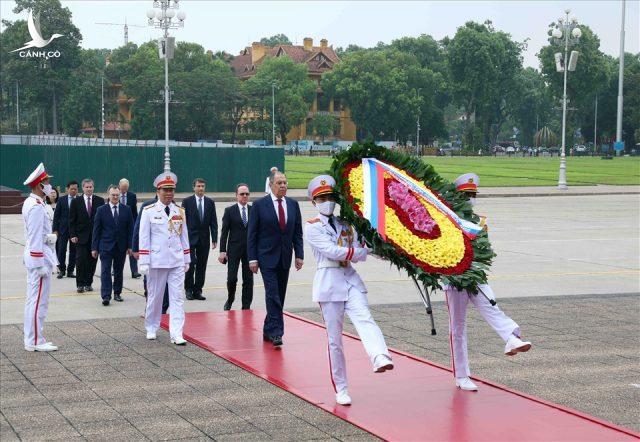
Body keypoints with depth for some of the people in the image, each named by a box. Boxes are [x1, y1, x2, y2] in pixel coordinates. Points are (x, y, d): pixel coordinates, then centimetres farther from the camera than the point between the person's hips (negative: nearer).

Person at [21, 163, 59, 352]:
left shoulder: (30, 203, 13)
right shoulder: (37, 207, -19)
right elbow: (36, 239, -21)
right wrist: (41, 265, -20)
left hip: (33, 258, 11)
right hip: (39, 258, -11)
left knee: (33, 300, 15)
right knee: (38, 301, -5)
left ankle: (31, 339, 21)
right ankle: (35, 342, -1)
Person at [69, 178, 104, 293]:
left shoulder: (99, 201, 4)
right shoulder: (76, 202, 3)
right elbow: (72, 220, 3)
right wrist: (73, 235, -5)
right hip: (81, 236, -1)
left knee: (92, 261, 4)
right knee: (81, 260, -7)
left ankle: (88, 283, 14)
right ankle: (80, 284, 0)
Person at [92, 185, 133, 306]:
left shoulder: (126, 210, 4)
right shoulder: (101, 210, 0)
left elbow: (130, 229, 5)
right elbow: (96, 230, 0)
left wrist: (130, 246, -1)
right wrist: (94, 247, -4)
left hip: (121, 246, 2)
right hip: (106, 246, -2)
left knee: (118, 271, 11)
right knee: (105, 271, -7)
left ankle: (117, 293, 23)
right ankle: (106, 296, -10)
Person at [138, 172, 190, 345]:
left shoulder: (180, 212, 9)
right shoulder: (149, 211, -2)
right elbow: (144, 238, -3)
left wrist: (186, 259, 13)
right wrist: (143, 262, -7)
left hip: (177, 261, 3)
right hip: (157, 261, -3)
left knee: (177, 298, -3)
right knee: (154, 296, 9)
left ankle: (176, 334, -6)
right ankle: (151, 329, 27)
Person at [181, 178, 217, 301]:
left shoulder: (210, 202, 8)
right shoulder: (187, 201, 0)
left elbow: (213, 222, 7)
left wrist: (214, 239, 0)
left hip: (204, 239, 3)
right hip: (190, 238, -3)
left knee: (201, 266, 4)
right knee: (190, 264, -7)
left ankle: (197, 291, 11)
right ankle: (189, 289, 7)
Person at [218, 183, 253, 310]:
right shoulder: (230, 211, 1)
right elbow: (224, 232, -1)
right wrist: (222, 251, -7)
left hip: (250, 250, 2)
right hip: (234, 250, -2)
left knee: (248, 280, 3)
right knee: (232, 278, -5)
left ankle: (246, 307, 11)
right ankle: (230, 300, 22)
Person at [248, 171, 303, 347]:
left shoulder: (293, 204, 7)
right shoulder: (260, 205, -5)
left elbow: (297, 232, 10)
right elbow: (252, 234, -4)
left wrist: (299, 255, 1)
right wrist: (252, 258, -9)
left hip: (285, 257, 4)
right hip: (267, 256, -4)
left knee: (280, 295, 7)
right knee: (272, 294, -13)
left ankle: (268, 330, 18)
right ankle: (275, 332, -13)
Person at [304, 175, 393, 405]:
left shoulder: (346, 225, 15)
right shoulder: (312, 227, 3)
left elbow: (362, 254, 5)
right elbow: (331, 251, -11)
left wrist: (344, 254, -10)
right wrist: (354, 251, -5)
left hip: (351, 279, 3)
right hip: (329, 281, -3)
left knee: (365, 320, -25)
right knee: (334, 339, 1)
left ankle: (380, 358, -49)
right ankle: (341, 389, 10)